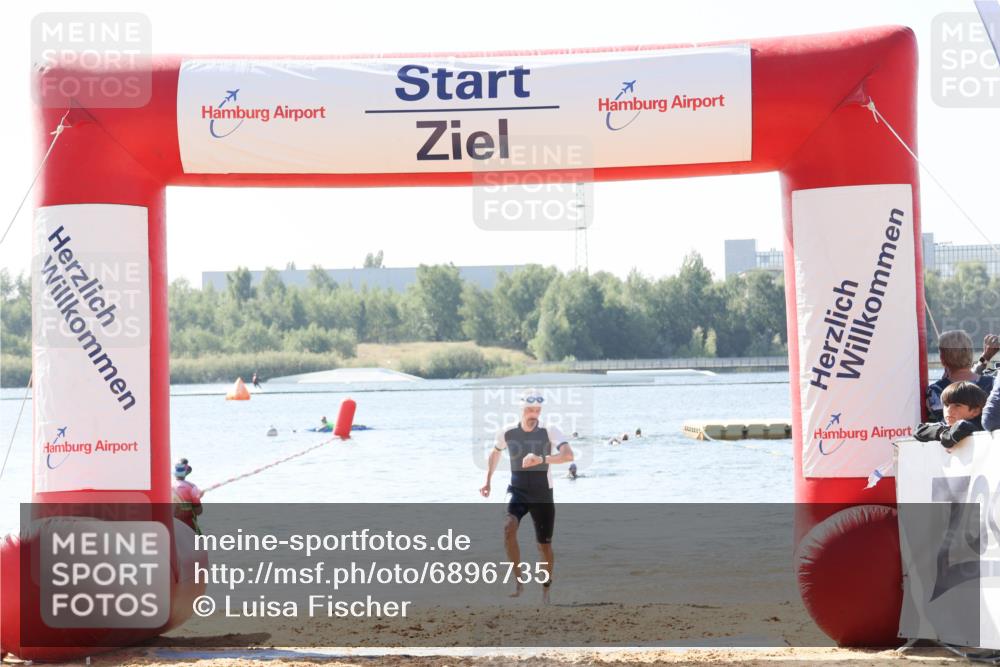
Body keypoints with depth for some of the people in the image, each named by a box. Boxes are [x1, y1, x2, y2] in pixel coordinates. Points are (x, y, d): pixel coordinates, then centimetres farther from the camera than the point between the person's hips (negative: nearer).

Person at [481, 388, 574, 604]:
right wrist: (488, 481, 20)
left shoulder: (550, 432, -13)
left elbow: (568, 455, -31)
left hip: (542, 495, -1)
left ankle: (546, 590, 29)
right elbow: (495, 453, 19)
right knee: (508, 527, -27)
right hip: (518, 493, 1)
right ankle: (519, 580, -18)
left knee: (544, 544, 5)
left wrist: (542, 459, -44)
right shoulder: (507, 433, -5)